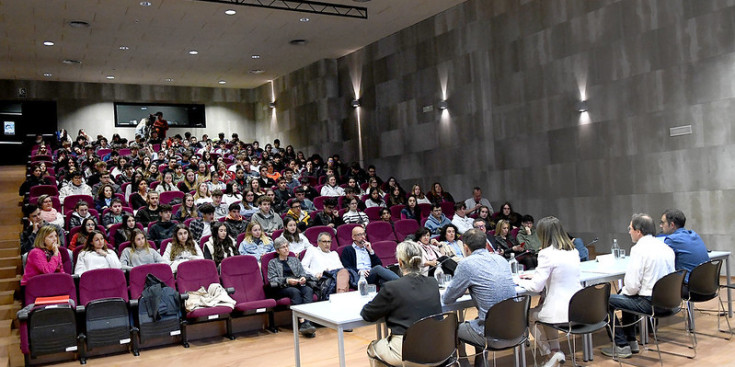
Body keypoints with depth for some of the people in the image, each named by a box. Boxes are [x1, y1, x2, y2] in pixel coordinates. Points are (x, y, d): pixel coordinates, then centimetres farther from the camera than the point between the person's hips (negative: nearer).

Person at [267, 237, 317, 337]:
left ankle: (307, 322, -48)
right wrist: (287, 280, -13)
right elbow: (272, 279, 2)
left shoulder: (295, 260, 28)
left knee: (309, 290, -32)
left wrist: (304, 278, -7)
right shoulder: (273, 262, 16)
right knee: (295, 291, -37)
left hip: (298, 285, 3)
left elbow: (303, 272, 18)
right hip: (281, 288, -3)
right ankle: (303, 323, -47)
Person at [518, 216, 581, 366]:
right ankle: (555, 350, 25)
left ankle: (552, 352, 17)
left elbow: (536, 287, -14)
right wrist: (534, 277, 20)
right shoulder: (573, 251, 6)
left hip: (561, 311, -7)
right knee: (542, 305, 28)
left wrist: (521, 282, 5)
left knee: (529, 315, 18)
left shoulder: (546, 254, -17)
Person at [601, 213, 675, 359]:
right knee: (625, 296, 30)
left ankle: (621, 346, 10)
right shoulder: (665, 247, 8)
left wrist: (623, 291, 2)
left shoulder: (639, 249, -18)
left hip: (649, 302, -9)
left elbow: (632, 286, -21)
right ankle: (631, 341, 34)